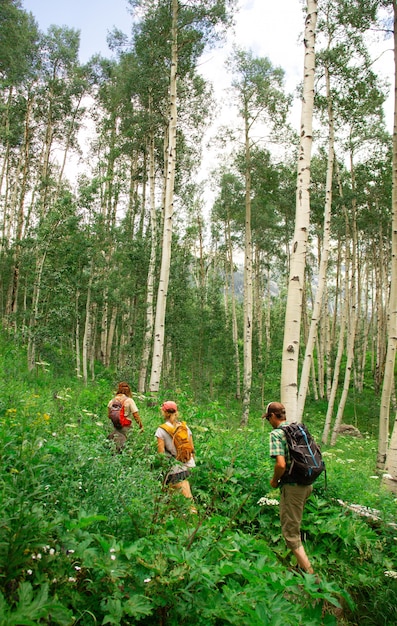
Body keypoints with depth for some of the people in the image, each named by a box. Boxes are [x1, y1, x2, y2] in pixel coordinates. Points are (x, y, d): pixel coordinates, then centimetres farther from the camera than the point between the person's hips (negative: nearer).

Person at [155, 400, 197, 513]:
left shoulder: (161, 430, -7)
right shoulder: (185, 427, 5)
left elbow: (161, 453, -8)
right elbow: (192, 449, 10)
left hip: (175, 468, -4)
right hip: (188, 464, 4)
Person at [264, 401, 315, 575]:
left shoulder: (277, 434, -16)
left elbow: (281, 464, -26)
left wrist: (274, 480, -8)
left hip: (292, 487, -8)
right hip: (307, 484, 9)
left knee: (291, 533, 4)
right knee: (294, 525, 29)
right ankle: (300, 564, 45)